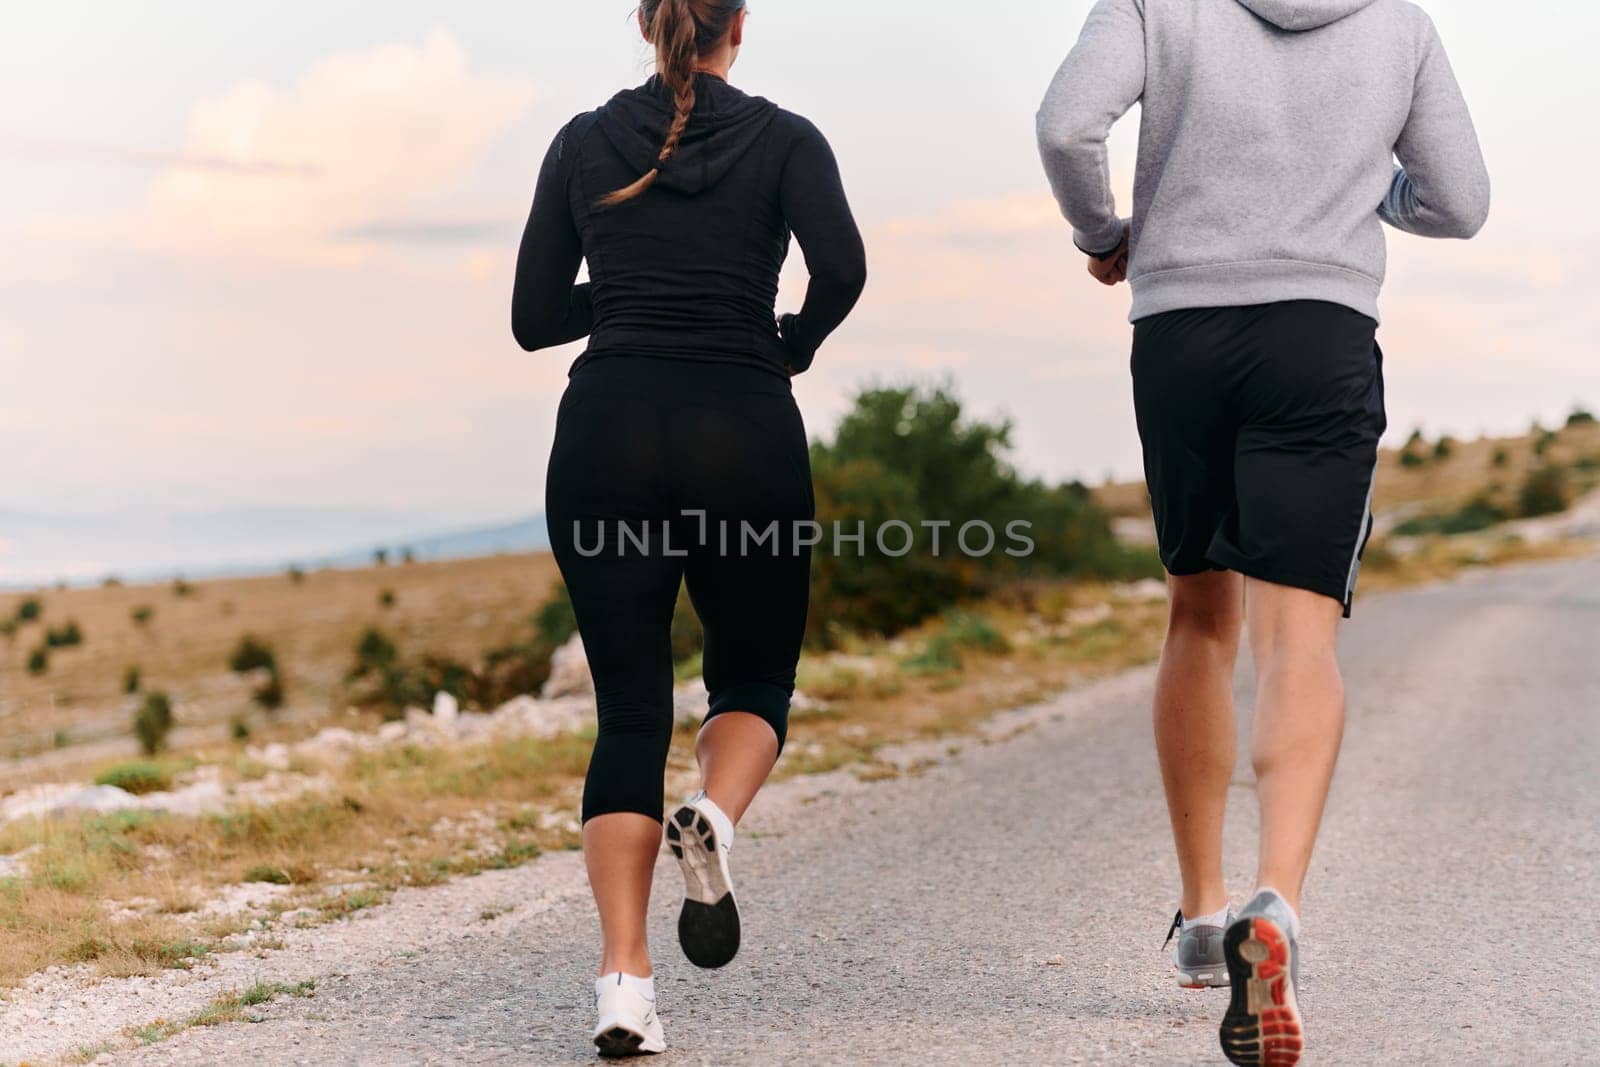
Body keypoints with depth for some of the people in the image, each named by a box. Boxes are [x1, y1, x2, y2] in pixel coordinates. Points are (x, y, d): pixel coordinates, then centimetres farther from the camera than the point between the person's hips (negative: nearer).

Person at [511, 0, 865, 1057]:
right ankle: (714, 822, -17)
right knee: (756, 679, 17)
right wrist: (795, 344, 7)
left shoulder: (582, 144, 11)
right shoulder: (784, 138, 5)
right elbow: (842, 267, -13)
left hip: (607, 428, 2)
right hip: (744, 435, -1)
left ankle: (625, 979, -10)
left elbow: (535, 318, 11)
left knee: (631, 711, 4)